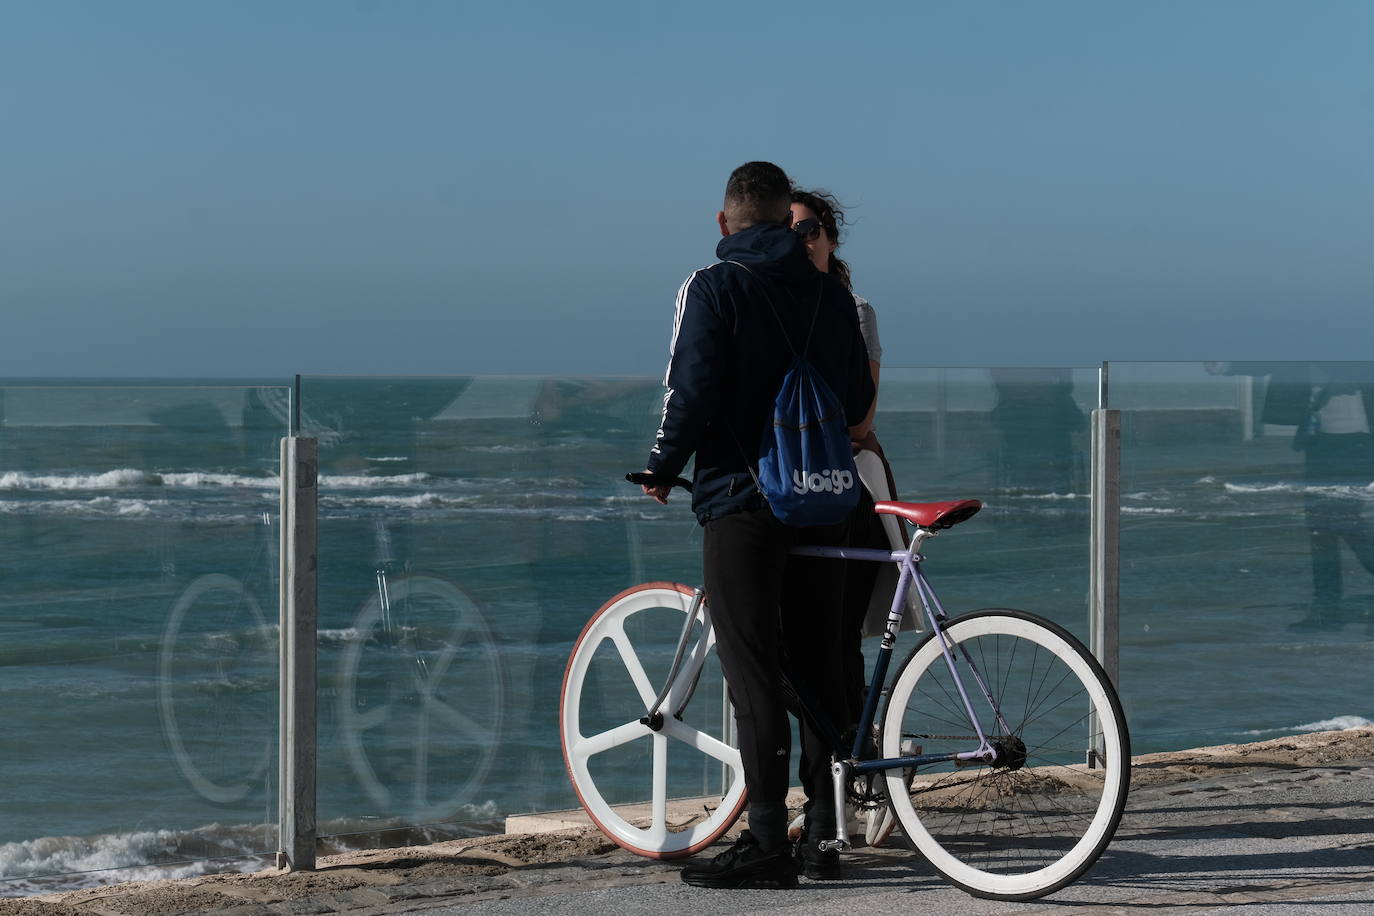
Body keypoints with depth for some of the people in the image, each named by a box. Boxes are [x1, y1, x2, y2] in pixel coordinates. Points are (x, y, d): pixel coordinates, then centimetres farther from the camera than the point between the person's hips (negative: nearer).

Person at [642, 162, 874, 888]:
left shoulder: (714, 287, -7)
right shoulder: (830, 292, 9)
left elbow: (692, 392, -14)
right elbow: (858, 401, 11)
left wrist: (661, 469, 1)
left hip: (741, 501, -5)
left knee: (753, 676, -4)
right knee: (819, 673, 10)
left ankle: (768, 842, -6)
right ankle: (823, 834, 12)